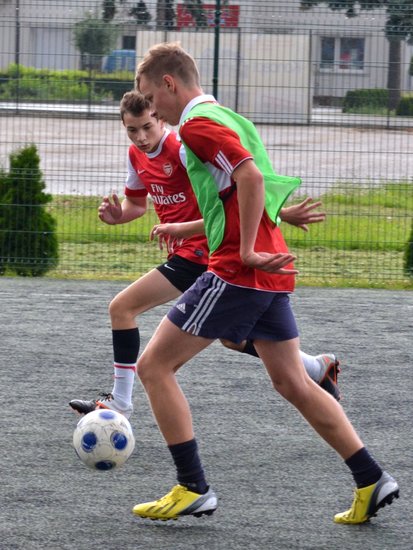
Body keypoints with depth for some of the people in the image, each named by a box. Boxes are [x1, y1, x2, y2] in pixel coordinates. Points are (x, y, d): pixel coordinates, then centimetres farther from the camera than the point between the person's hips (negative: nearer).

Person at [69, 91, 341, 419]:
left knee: (121, 308, -10)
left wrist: (281, 213, -32)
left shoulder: (181, 149, -19)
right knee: (231, 337, 20)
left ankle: (120, 402, -3)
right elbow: (137, 203, 22)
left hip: (198, 251, -9)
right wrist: (117, 214, -1)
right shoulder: (137, 156, 7)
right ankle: (319, 367, 29)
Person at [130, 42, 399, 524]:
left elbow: (250, 177, -24)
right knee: (293, 384, 14)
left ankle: (193, 489, -2)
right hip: (268, 272, 10)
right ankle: (371, 481, 11)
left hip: (238, 272, -10)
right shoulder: (223, 117, 20)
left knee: (154, 366, -1)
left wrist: (247, 251, -21)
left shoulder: (198, 124, -10)